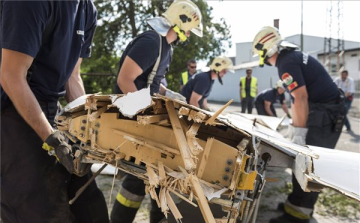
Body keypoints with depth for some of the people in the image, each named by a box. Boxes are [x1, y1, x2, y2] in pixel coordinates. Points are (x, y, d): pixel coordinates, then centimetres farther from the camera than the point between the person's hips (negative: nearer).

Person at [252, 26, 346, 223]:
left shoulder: (286, 63, -16)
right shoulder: (292, 56, 15)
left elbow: (301, 97, -22)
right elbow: (297, 97, 19)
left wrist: (300, 132, -19)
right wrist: (295, 124, 23)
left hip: (325, 113, -10)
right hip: (328, 109, 10)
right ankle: (299, 203, 26)